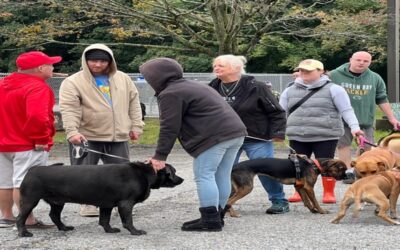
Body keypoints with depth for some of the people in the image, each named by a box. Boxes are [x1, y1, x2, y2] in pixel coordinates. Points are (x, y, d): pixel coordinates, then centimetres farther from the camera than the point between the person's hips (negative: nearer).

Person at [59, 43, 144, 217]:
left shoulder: (123, 79, 8)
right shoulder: (73, 82, -6)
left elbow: (133, 103, 14)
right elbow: (69, 110, -15)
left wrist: (135, 126, 7)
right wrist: (72, 131, -28)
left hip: (118, 138, 3)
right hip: (86, 137, -3)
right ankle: (88, 203, 14)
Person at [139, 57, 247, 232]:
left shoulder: (170, 94, -5)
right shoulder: (191, 86, 27)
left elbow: (169, 127, -10)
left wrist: (160, 156, -6)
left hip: (214, 137, -10)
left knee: (204, 176, -5)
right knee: (222, 177, 13)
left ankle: (210, 220, -7)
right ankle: (217, 216, 19)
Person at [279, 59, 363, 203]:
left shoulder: (333, 89, -2)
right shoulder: (290, 91, 11)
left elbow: (346, 110, -6)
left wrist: (354, 127, -18)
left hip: (325, 136, -4)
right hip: (297, 136, 4)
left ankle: (329, 193, 10)